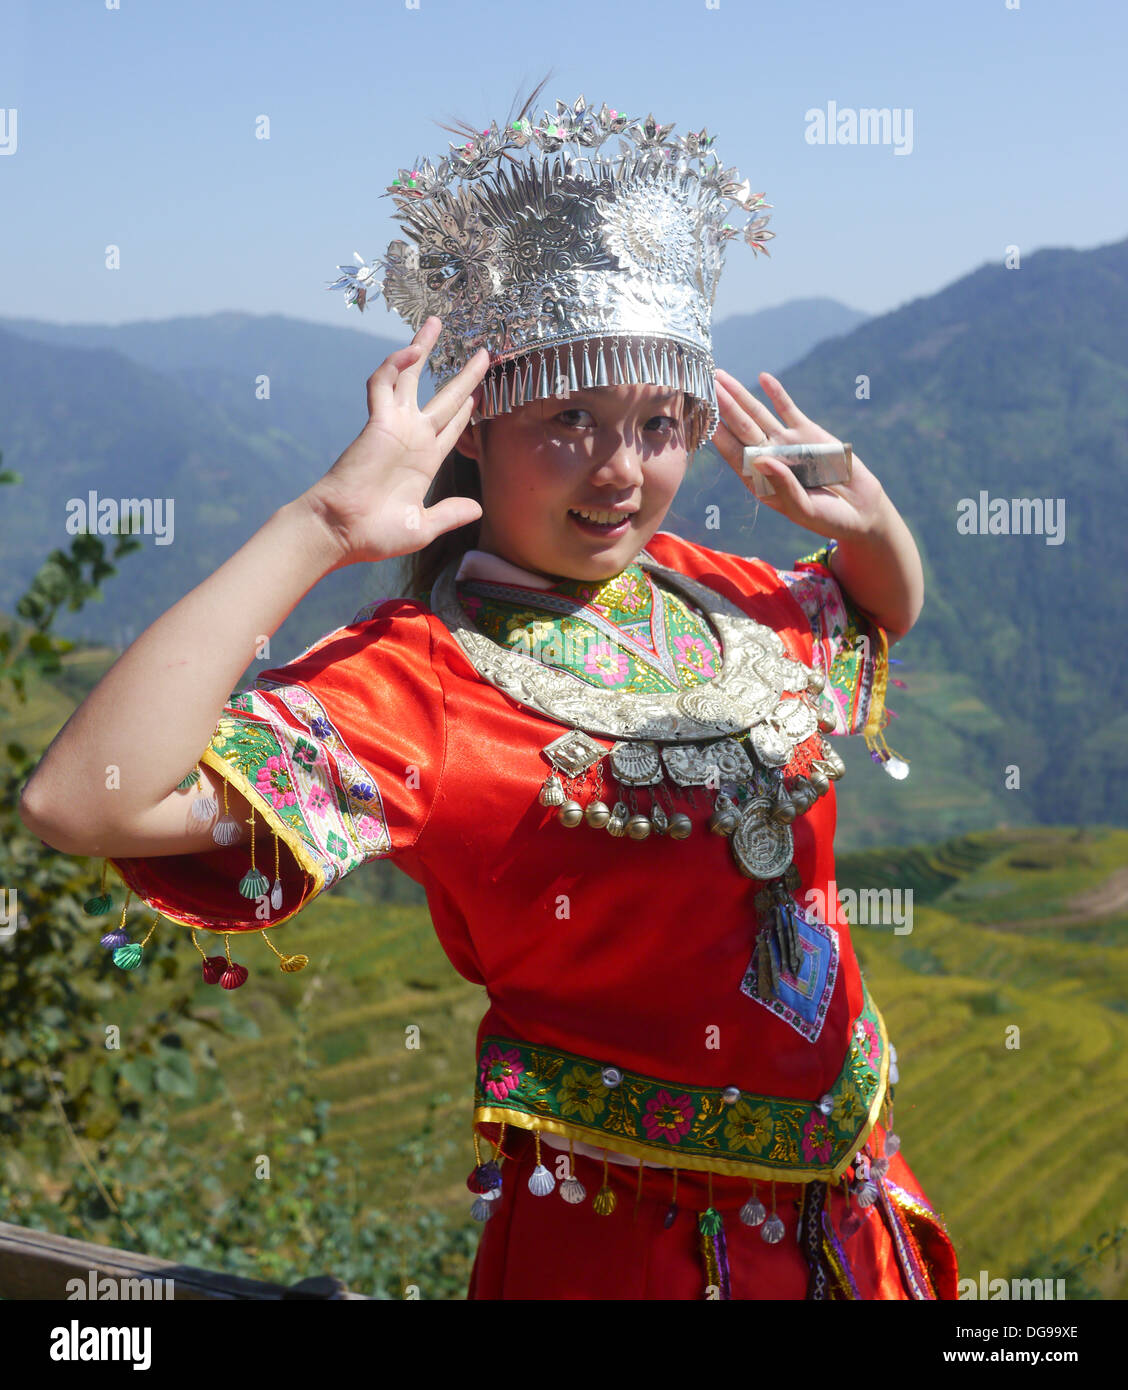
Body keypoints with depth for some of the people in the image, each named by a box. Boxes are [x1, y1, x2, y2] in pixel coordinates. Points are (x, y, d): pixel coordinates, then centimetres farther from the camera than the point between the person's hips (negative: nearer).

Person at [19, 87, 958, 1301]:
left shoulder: (709, 594, 0)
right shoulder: (417, 676, -21)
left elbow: (889, 611, 23)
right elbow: (83, 802, -36)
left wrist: (863, 509, 0)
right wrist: (319, 527, -34)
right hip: (628, 1235, -6)